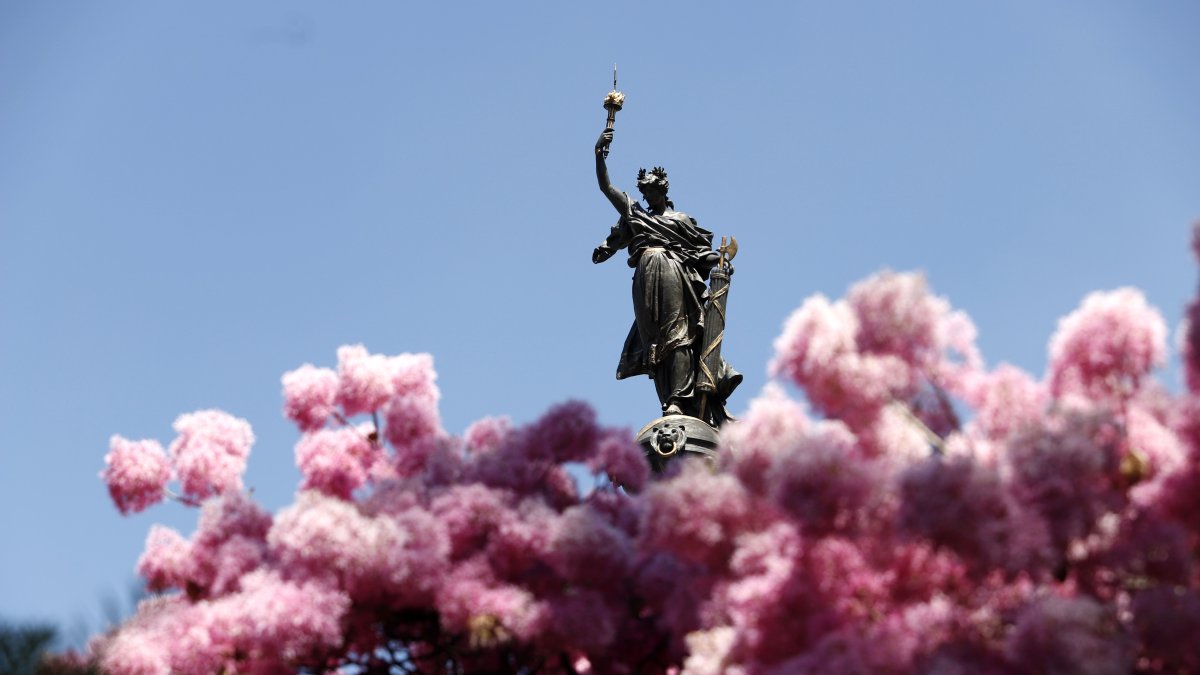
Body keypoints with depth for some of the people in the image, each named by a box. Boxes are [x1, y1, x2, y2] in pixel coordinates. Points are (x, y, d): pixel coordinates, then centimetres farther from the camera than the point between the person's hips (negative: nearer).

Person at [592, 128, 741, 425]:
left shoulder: (681, 218, 22)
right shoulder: (633, 213, 27)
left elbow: (703, 248, 13)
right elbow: (605, 185, 22)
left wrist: (720, 259, -6)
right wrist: (599, 153, 9)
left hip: (674, 273, -2)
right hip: (646, 276, 2)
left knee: (677, 334, -17)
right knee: (654, 341, -7)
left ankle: (678, 401, -29)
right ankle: (673, 404, -13)